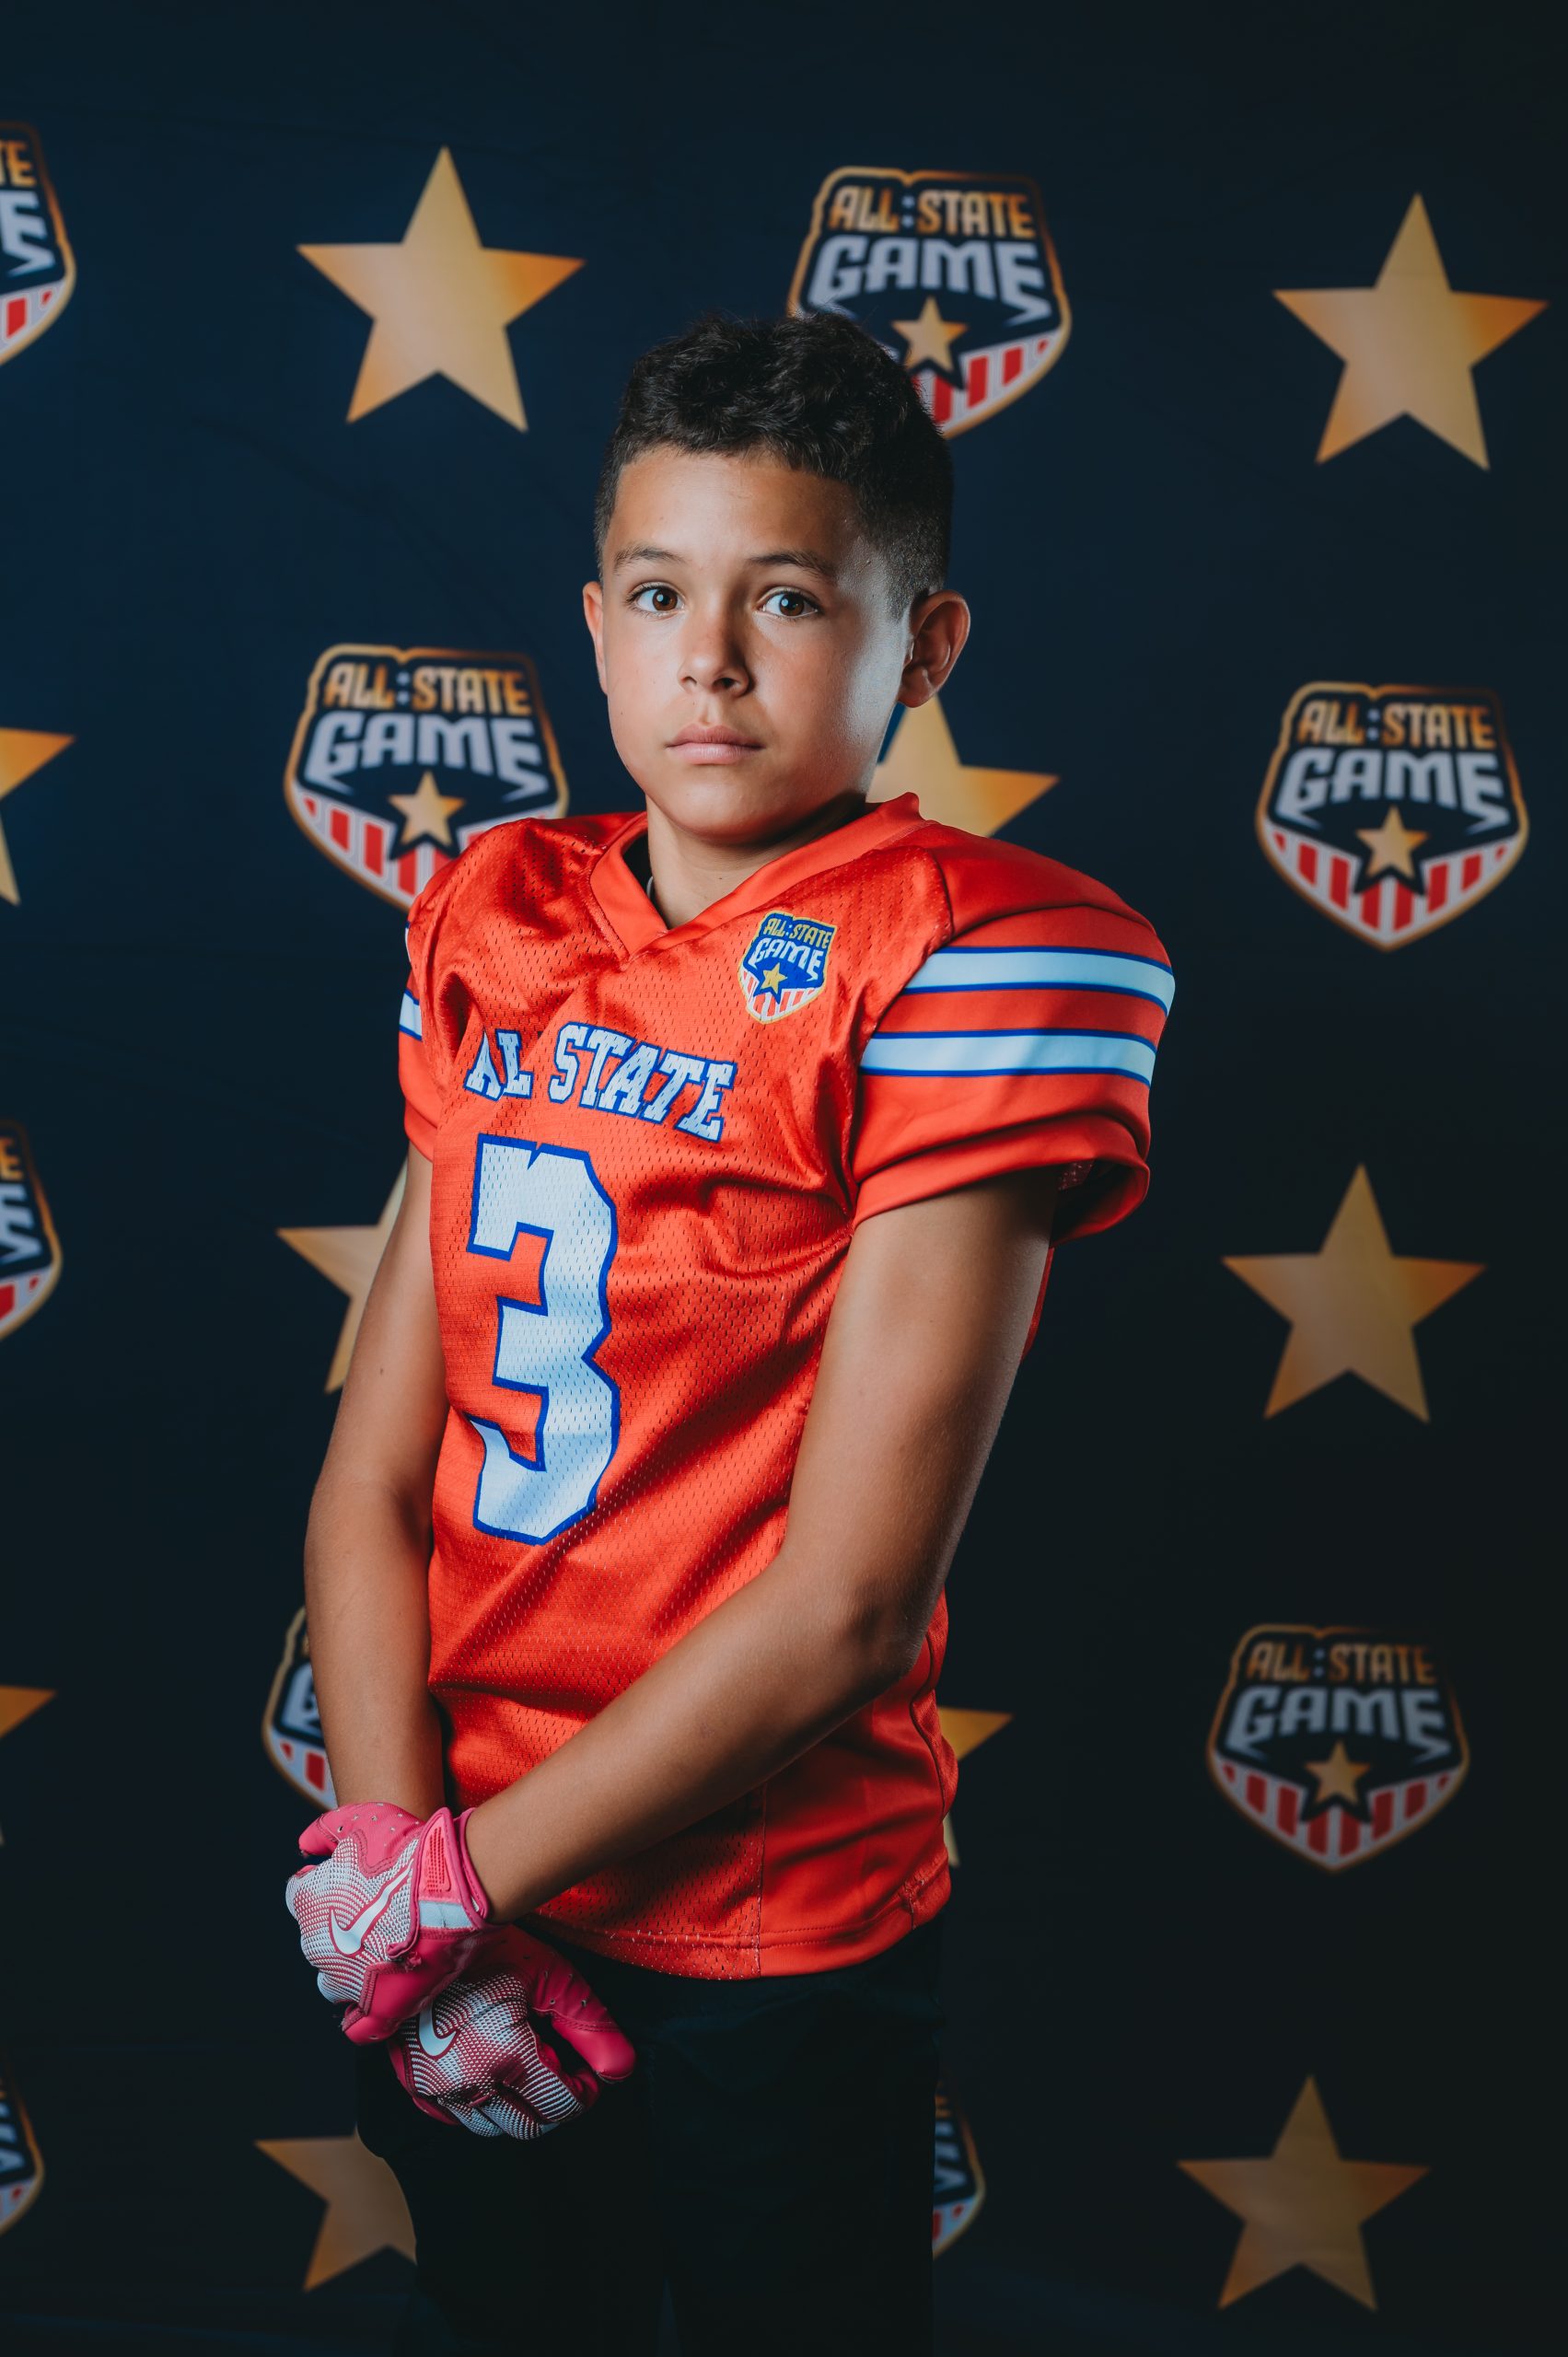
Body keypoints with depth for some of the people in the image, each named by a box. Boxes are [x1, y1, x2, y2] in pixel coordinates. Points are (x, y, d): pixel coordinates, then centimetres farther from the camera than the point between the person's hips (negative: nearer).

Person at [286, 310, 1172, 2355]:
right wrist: (396, 1857, -14)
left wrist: (451, 1879, -12)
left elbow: (849, 1605, -19)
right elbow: (374, 1475, -1)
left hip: (770, 1948, -4)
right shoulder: (500, 923, 1)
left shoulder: (973, 955, -15)